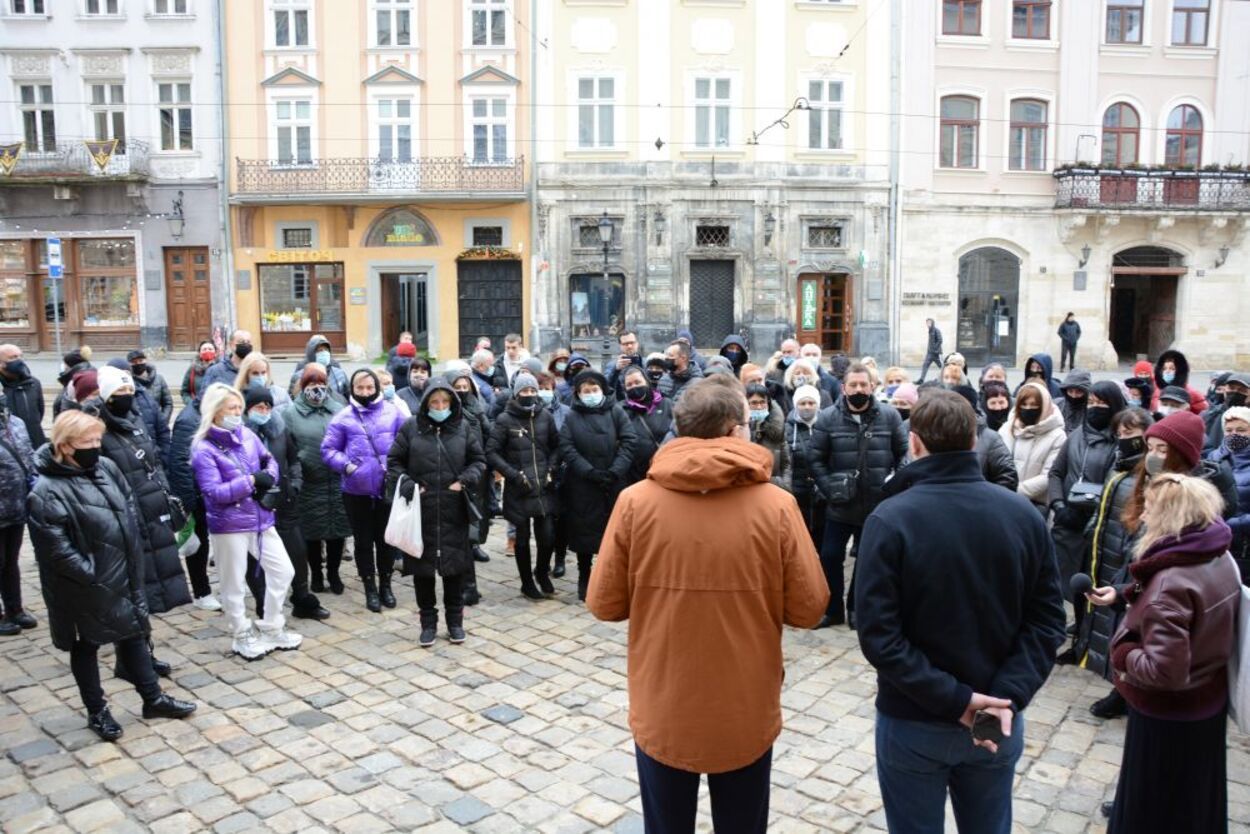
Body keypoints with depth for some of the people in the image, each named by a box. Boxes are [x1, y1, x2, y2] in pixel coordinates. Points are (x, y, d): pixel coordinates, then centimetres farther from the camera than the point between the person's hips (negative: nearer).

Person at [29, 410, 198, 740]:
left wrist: (133, 557, 5)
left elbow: (129, 509, 10)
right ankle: (97, 711, 29)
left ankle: (153, 698, 30)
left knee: (133, 634, 16)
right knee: (86, 645, 13)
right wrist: (91, 574, -19)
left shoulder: (106, 468, 0)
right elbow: (56, 549, -21)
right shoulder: (47, 491, -20)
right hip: (83, 587, -6)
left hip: (122, 575, 6)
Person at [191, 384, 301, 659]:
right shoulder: (203, 449, -13)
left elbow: (269, 460, 13)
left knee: (283, 571, 10)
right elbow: (214, 493, -18)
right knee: (233, 585, 7)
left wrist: (268, 477, -9)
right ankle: (243, 637, 26)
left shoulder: (247, 435, 3)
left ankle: (271, 629, 26)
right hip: (228, 525, -6)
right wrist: (251, 480, -19)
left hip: (261, 518, 6)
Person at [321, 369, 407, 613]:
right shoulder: (343, 417, -2)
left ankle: (385, 585, 30)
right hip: (356, 490, 0)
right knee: (363, 541, 10)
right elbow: (328, 449, 1)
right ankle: (370, 589, 25)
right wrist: (346, 466, -14)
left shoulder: (393, 413, -1)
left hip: (388, 488, 0)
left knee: (386, 539, 12)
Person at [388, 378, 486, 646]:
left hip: (454, 511, 1)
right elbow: (394, 461, 5)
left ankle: (455, 621, 23)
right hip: (420, 510, 0)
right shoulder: (411, 427, -1)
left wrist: (464, 481, -8)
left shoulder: (464, 427, 2)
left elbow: (479, 460, 8)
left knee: (454, 565, 8)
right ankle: (428, 622, 21)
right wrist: (407, 486, -10)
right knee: (423, 567, 7)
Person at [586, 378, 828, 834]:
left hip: (660, 711, 1)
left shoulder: (635, 501, -12)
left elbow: (605, 605, -7)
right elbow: (808, 609, -8)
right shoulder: (776, 505, -14)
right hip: (746, 714, 0)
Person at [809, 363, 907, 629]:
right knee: (830, 556, 4)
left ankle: (857, 607, 31)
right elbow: (816, 459, -4)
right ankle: (832, 609, 21)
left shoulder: (889, 416, -3)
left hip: (877, 504, 1)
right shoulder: (828, 418, -5)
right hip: (840, 505, -1)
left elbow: (904, 453, 4)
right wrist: (829, 489, -12)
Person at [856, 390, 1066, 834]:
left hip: (912, 723, -3)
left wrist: (954, 699, -18)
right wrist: (1008, 696, -13)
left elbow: (878, 635, -22)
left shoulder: (889, 520, -18)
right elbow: (1047, 619, -6)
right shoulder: (1024, 515, -5)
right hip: (998, 723, 4)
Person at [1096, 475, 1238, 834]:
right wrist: (1123, 594, 7)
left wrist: (1122, 652, -18)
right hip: (1208, 699, 8)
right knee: (1194, 798, 28)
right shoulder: (1220, 558, -6)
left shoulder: (1170, 583, -32)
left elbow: (1164, 672, -35)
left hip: (1168, 714, -8)